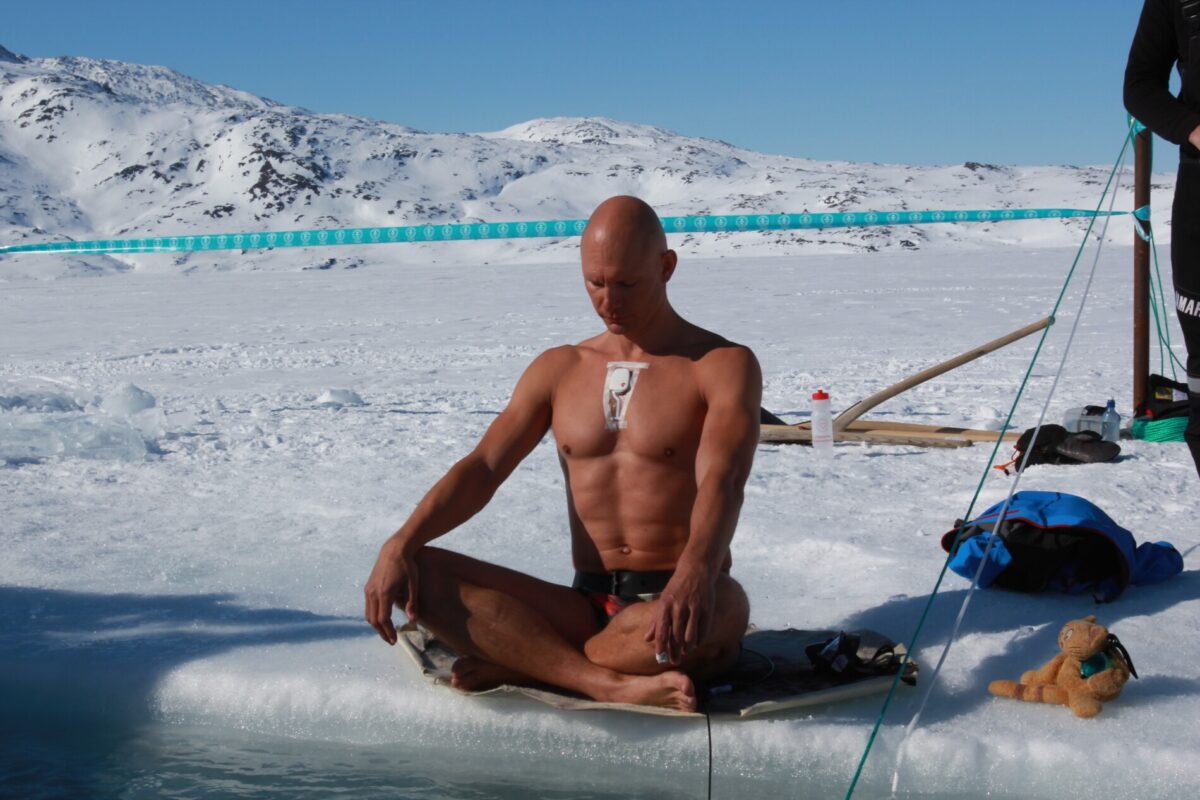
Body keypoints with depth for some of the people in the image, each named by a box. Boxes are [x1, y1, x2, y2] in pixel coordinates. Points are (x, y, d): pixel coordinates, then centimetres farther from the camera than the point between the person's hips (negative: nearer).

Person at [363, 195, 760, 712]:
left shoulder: (724, 365, 0)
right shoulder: (559, 369, 15)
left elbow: (722, 481, -18)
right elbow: (483, 468, 6)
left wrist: (697, 572, -40)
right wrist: (400, 544, -12)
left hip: (671, 606, -4)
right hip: (586, 609, 4)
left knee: (715, 612, -41)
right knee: (419, 573, -16)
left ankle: (520, 664, -21)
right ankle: (611, 684, -33)